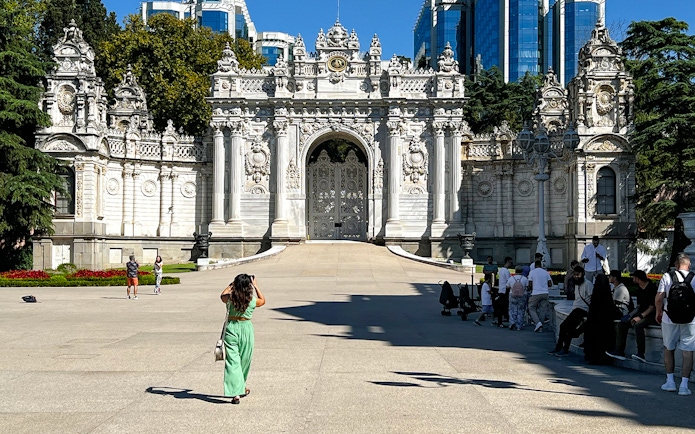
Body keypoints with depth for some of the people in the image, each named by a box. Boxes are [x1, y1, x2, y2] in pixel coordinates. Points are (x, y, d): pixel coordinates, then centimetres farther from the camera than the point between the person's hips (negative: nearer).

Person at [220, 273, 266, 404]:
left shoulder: (230, 298, -8)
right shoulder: (252, 301, -9)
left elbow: (222, 295, 18)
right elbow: (263, 300, 16)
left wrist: (232, 284, 25)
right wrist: (255, 285, 19)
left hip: (231, 328, 0)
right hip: (246, 328, 1)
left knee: (232, 360, -1)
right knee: (244, 360, 18)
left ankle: (235, 393, -11)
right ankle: (241, 388, 35)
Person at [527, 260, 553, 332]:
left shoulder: (532, 272, -3)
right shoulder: (546, 272, 7)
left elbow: (530, 285, -5)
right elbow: (550, 284, 7)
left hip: (535, 293, -4)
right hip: (545, 293, 4)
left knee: (531, 308, 8)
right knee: (543, 310, 7)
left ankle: (538, 322, -11)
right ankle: (540, 327, 6)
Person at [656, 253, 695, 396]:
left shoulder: (667, 277, -2)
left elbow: (658, 300, -6)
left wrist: (659, 313, 11)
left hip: (669, 319, 0)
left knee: (668, 349, 17)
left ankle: (670, 381, 18)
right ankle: (684, 385, 2)